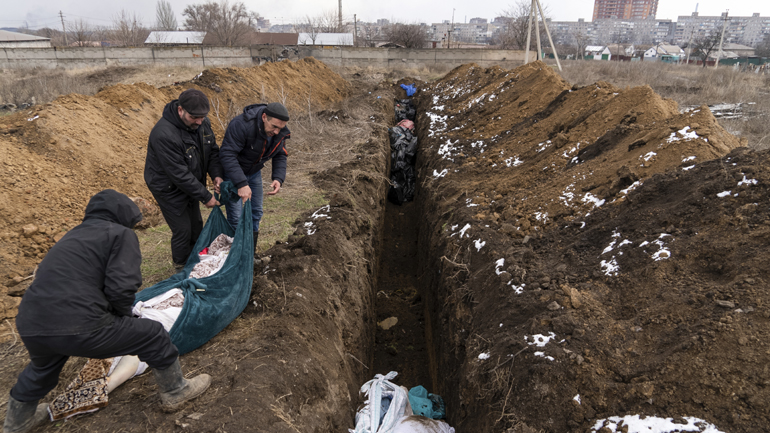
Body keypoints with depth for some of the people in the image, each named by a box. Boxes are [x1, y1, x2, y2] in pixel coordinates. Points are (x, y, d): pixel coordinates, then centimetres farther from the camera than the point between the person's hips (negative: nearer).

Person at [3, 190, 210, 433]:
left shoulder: (73, 235, 24)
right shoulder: (121, 234, 2)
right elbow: (121, 288, -12)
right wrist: (123, 315, 9)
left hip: (29, 327, 8)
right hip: (78, 328, -8)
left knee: (42, 369, 39)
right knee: (153, 335, 10)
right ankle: (175, 392, 28)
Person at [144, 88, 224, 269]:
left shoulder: (202, 123, -11)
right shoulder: (164, 135, -34)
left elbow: (212, 151, 1)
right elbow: (179, 174, -32)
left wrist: (217, 175, -17)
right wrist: (205, 197, -26)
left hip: (190, 184, 7)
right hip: (169, 188, -7)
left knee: (196, 225, 20)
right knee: (183, 230, 2)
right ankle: (183, 268, 26)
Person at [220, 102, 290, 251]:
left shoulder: (280, 133, -14)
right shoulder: (241, 125, -35)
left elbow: (280, 156, -3)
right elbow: (228, 155, -35)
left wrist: (278, 179, -21)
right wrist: (241, 183, -42)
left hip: (254, 172, 6)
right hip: (232, 172, -6)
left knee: (256, 212, 14)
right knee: (236, 217, -7)